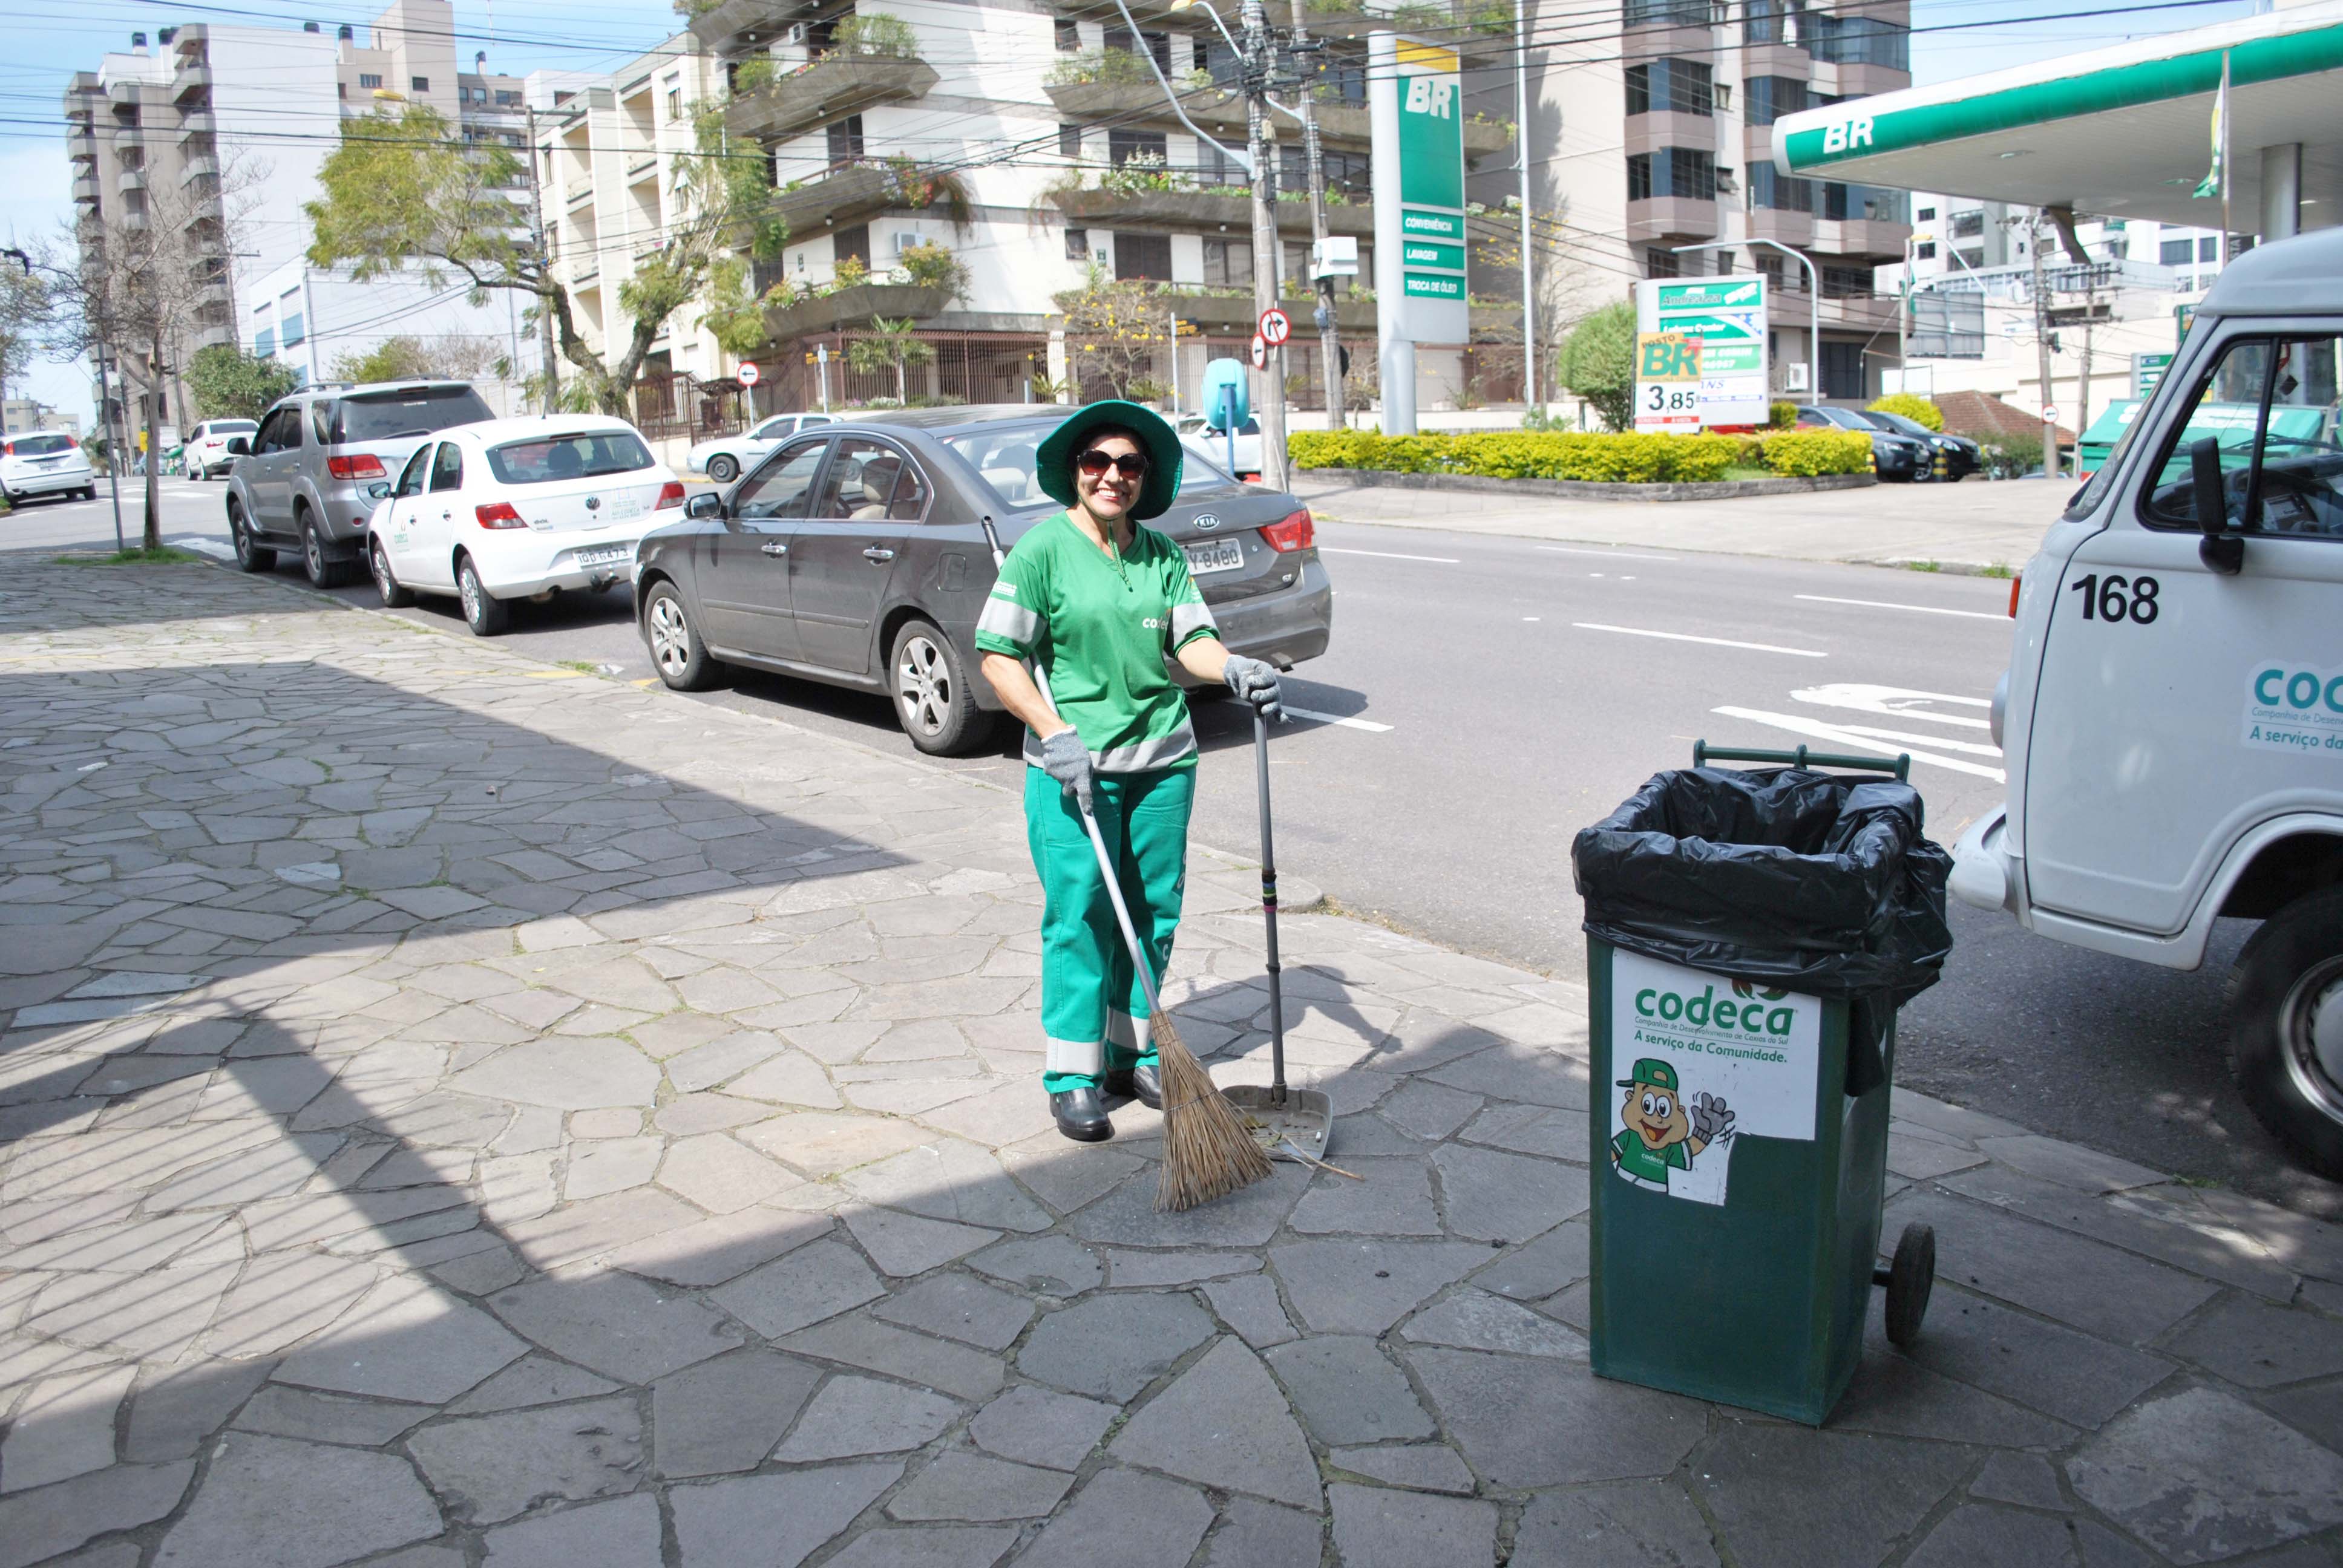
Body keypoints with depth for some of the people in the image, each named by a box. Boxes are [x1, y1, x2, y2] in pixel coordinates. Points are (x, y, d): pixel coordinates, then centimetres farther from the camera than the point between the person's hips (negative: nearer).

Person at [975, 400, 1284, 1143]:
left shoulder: (1162, 554, 9)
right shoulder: (1043, 548, -6)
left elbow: (1190, 640, 2)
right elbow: (999, 657, -8)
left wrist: (1235, 668, -20)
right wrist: (1056, 735, -17)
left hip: (1163, 760, 5)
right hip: (1073, 764, -5)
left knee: (1154, 911, 11)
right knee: (1080, 915, -1)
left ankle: (1132, 1054, 27)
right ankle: (1073, 1077, 10)